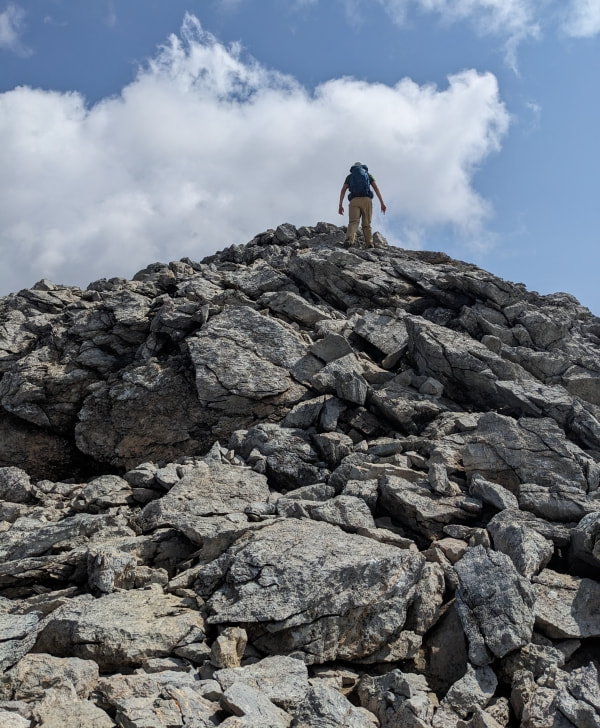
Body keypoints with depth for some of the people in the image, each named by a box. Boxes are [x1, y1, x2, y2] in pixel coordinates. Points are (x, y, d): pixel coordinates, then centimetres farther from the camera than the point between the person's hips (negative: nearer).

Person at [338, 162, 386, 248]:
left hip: (354, 201, -1)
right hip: (366, 201, 1)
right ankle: (370, 243, -12)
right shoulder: (368, 174, 23)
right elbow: (376, 188, 10)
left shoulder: (349, 176, 23)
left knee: (353, 222, -16)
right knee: (366, 225, 8)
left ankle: (349, 240, -44)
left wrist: (340, 205, 4)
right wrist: (382, 203, 4)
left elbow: (343, 191, 9)